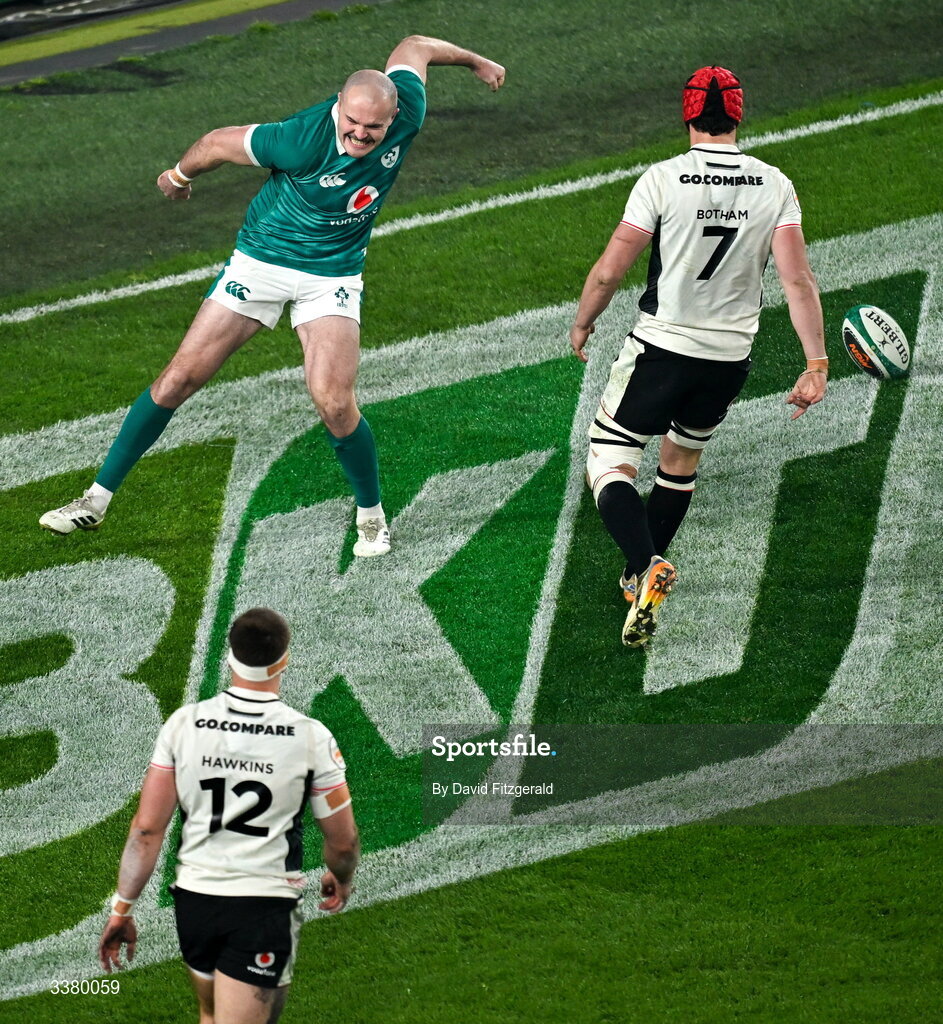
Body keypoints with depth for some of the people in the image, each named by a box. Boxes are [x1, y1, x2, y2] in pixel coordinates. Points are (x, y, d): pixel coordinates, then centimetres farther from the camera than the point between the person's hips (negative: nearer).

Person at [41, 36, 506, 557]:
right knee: (180, 377, -2)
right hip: (260, 261, -2)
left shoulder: (407, 114, -19)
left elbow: (412, 46, 3)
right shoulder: (305, 139, -31)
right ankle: (98, 499, 9)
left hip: (333, 276, 2)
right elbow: (219, 142, -13)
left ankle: (371, 514, 9)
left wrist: (474, 60, 21)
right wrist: (179, 176, 6)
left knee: (334, 403, -17)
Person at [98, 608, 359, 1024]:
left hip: (194, 899, 3)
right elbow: (342, 841, 0)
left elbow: (147, 827, -5)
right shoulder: (310, 737, -10)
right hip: (264, 910, -3)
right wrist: (342, 879, 22)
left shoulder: (184, 724, -5)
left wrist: (121, 908, 3)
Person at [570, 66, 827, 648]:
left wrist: (582, 324, 8)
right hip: (731, 358, 4)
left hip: (663, 348, -4)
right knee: (683, 459, 27)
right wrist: (816, 365, -9)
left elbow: (610, 271, -10)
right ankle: (640, 576, 36)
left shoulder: (663, 180, -13)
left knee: (609, 466, 2)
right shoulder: (775, 186, -5)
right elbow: (798, 280, -12)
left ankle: (647, 568, -24)